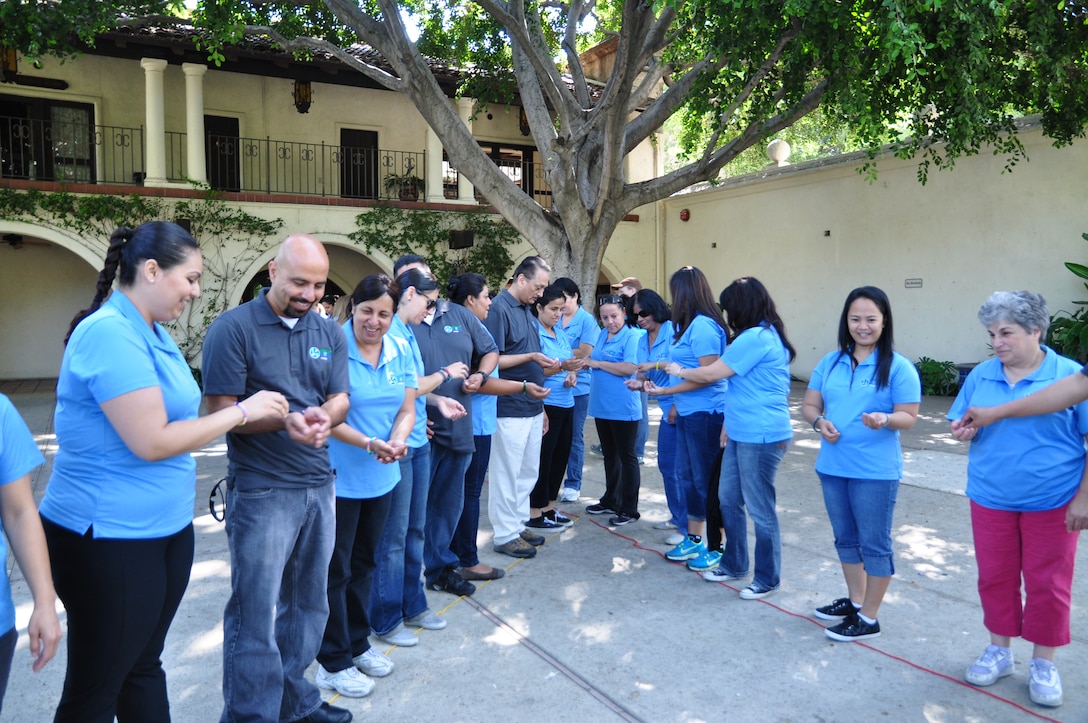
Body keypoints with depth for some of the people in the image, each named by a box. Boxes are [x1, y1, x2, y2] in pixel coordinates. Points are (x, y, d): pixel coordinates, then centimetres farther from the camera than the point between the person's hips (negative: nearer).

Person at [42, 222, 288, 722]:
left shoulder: (154, 333, 9)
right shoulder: (110, 333, -21)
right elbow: (151, 442, -24)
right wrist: (241, 411, -16)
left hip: (166, 530, 10)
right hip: (109, 539, -9)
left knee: (144, 665, 21)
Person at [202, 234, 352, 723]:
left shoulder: (330, 333, 9)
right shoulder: (233, 328, -8)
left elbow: (340, 398, 5)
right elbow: (221, 410, -12)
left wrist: (325, 415, -19)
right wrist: (284, 421, -27)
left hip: (319, 485, 6)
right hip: (261, 492, -6)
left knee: (308, 604, 16)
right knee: (256, 613, 2)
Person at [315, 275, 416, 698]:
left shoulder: (400, 351, 2)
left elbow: (407, 408, 3)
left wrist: (397, 440, -17)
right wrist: (369, 444, -25)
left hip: (381, 477, 6)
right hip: (338, 478, -6)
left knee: (364, 564, 20)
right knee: (335, 570, 6)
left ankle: (357, 645, 37)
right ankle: (333, 663, 20)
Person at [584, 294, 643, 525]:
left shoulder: (632, 336, -13)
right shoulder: (602, 334, 11)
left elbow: (630, 368, -24)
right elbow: (592, 359, 20)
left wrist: (598, 363, -15)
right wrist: (585, 362, -3)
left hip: (623, 409, -8)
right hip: (601, 406, 8)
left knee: (626, 457, 2)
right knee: (609, 455, 19)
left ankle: (629, 509, 11)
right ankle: (611, 501, 32)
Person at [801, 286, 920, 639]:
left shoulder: (898, 367, -9)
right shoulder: (830, 362, 6)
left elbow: (909, 417, -10)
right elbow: (809, 404, 9)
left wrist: (886, 419, -31)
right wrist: (819, 421, -12)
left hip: (876, 471, -6)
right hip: (832, 467, 6)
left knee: (874, 543, 5)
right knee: (845, 539, 19)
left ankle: (868, 619, 16)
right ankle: (854, 601, 36)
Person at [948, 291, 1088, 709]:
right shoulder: (981, 375, 2)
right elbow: (964, 426, 12)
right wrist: (963, 432, -12)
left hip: (1052, 502, -3)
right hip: (991, 500, 3)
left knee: (1047, 584, 7)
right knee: (995, 578, 13)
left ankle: (1043, 665, 25)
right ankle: (999, 651, 31)